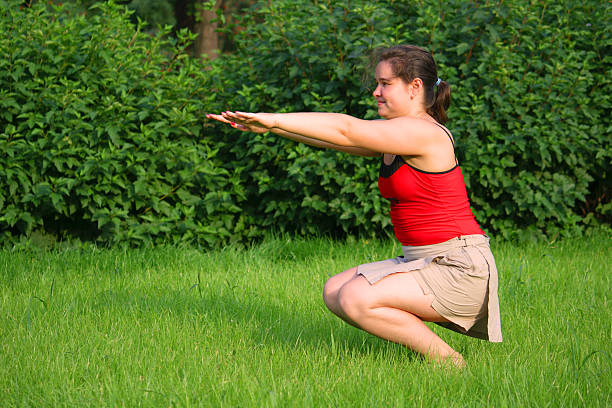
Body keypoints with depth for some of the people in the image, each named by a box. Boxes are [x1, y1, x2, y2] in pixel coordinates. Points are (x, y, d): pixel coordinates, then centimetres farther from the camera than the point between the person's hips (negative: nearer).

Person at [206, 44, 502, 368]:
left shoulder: (423, 133, -17)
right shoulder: (396, 135, 12)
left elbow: (346, 130, -22)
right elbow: (334, 138, 7)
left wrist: (273, 120, -20)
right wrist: (266, 126, -2)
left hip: (459, 268, -10)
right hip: (421, 260, 10)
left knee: (356, 299, -22)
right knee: (334, 292, 4)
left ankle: (446, 360, -9)